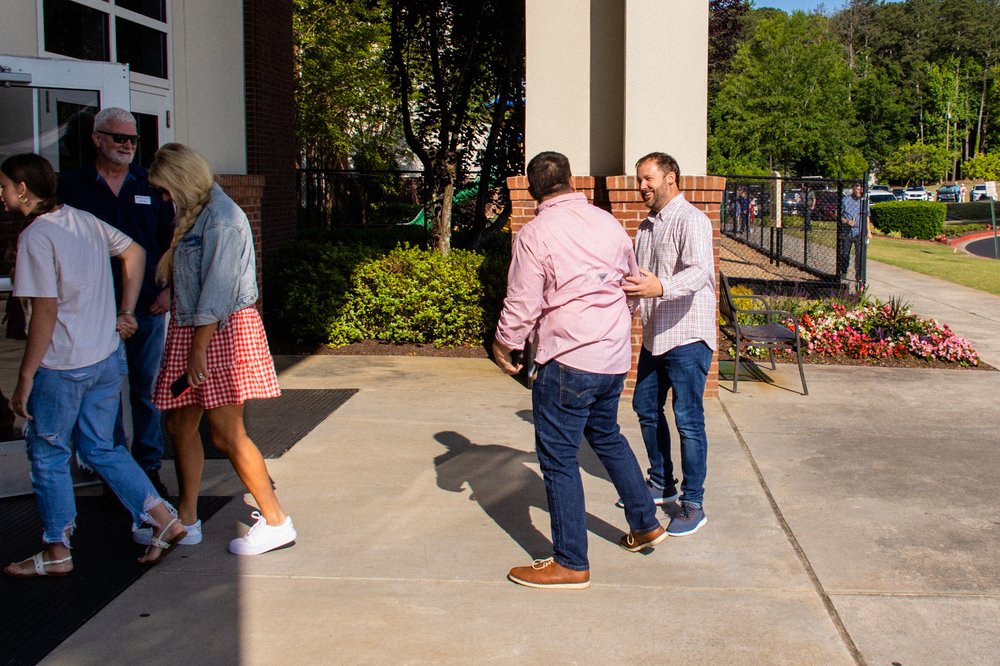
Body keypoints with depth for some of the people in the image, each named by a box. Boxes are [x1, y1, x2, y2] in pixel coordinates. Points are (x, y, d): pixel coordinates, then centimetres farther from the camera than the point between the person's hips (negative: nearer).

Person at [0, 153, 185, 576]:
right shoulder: (85, 220, 6)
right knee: (100, 448, 17)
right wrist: (125, 313, 17)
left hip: (62, 366, -7)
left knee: (47, 455, 9)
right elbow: (134, 252, 17)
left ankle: (57, 552, 19)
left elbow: (46, 311, -19)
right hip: (107, 358, 7)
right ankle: (163, 520, 12)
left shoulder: (35, 237, -16)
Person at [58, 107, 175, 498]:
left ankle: (149, 465, 17)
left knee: (147, 388, 7)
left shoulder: (150, 186, 8)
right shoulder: (71, 185, 3)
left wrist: (169, 289, 0)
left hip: (148, 306, 2)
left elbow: (172, 241, 11)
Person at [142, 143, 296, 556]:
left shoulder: (221, 217, -15)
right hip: (190, 327, 10)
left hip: (222, 329, -10)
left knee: (225, 432, -7)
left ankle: (276, 521, 3)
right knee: (179, 424, 12)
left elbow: (217, 292, -19)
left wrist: (199, 349, -20)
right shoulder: (193, 216, 16)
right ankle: (186, 521, 24)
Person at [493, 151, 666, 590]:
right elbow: (632, 283, 19)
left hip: (568, 360, -7)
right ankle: (645, 524, 36)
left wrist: (504, 345, 6)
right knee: (607, 436, 27)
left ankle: (570, 564, 9)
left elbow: (522, 304, -11)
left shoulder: (535, 234, -12)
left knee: (559, 458, 2)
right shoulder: (607, 222, 7)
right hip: (615, 356, 8)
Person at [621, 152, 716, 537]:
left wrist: (661, 287, -47)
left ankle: (693, 505, 7)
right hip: (654, 336, 9)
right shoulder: (646, 226, 15)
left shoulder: (691, 220, -14)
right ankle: (662, 484, 33)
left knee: (688, 421, -3)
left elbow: (699, 271, -31)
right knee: (647, 409, 17)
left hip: (687, 337, -9)